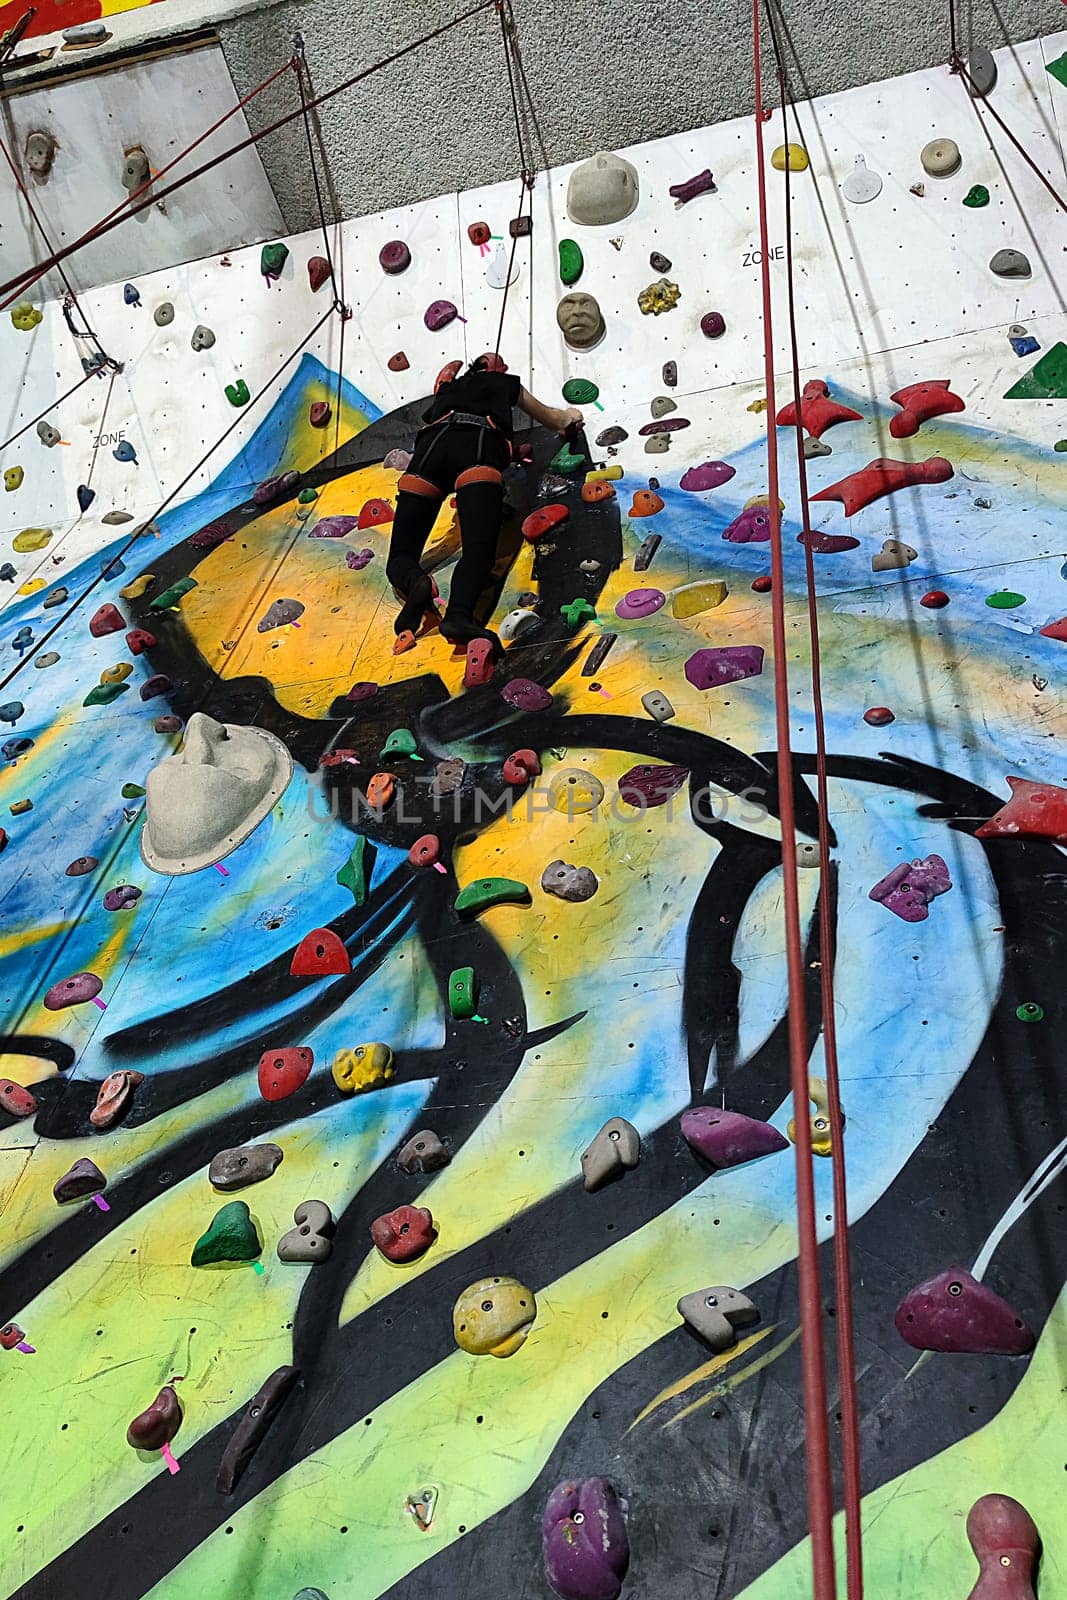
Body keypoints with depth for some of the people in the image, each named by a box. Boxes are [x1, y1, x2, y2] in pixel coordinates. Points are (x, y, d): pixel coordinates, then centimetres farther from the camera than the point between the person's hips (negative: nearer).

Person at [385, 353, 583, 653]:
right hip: (480, 442, -2)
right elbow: (556, 421, 52)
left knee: (401, 557, 0)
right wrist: (570, 414, 75)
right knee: (478, 549, -19)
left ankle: (416, 584, -35)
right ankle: (458, 615, -48)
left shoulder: (449, 386, 43)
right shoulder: (507, 383, 38)